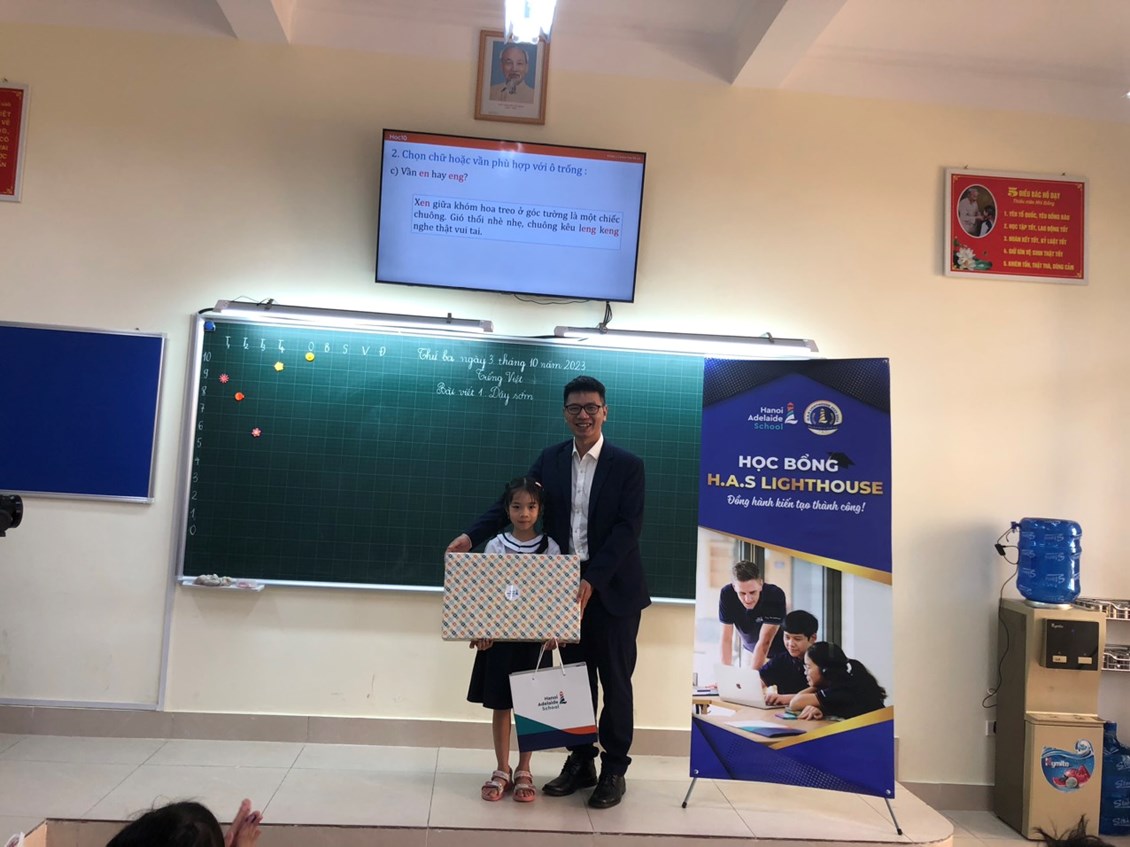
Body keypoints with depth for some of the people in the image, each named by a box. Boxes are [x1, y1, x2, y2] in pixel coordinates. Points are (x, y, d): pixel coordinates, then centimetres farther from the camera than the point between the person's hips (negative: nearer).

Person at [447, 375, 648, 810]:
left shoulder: (628, 465, -8)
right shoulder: (550, 459, 4)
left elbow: (628, 529, -15)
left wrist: (593, 581, -23)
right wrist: (473, 535, -12)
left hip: (610, 589, -3)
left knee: (615, 681, 8)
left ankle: (614, 769, 22)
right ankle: (580, 762, 28)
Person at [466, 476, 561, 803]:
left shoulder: (550, 548, -1)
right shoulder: (496, 545, -1)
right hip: (500, 634, 0)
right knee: (500, 705, 8)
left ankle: (523, 772, 21)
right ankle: (502, 771, 21)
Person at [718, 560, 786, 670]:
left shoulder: (775, 596, -31)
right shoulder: (726, 594, -24)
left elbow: (764, 642, -30)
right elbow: (726, 639, -19)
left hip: (778, 654, -2)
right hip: (751, 651, 2)